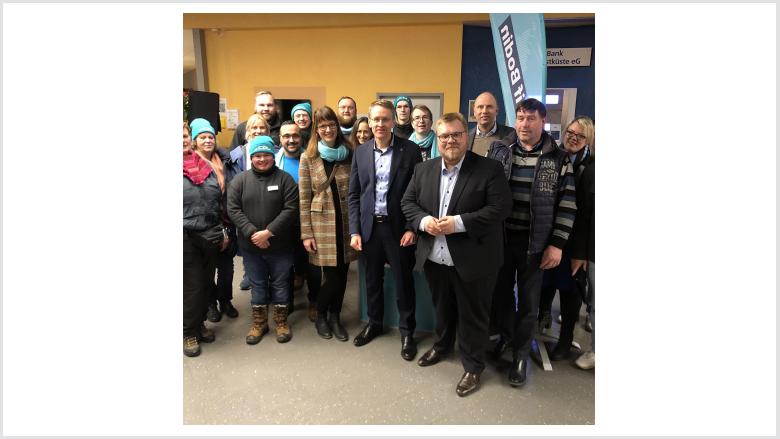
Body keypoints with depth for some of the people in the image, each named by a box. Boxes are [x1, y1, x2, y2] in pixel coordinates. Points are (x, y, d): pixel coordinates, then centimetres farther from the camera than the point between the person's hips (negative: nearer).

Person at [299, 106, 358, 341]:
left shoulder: (350, 154, 5)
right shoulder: (308, 157, 0)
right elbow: (304, 199, -1)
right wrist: (306, 233, -5)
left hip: (346, 222, 2)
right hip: (322, 224, -2)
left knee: (342, 274, 8)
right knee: (332, 276, -3)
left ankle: (335, 317, 30)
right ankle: (321, 315, 25)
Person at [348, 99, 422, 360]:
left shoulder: (410, 151, -5)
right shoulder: (360, 152, 5)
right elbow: (353, 195, 5)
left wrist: (412, 228, -11)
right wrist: (354, 230, -1)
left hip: (398, 228, -3)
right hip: (369, 227, 3)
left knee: (403, 282, 7)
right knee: (372, 280, 16)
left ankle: (407, 332, 24)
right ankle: (374, 323, 36)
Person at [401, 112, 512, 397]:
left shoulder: (490, 169, -10)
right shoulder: (423, 170, 5)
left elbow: (501, 207, -16)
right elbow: (407, 202, 8)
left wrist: (460, 223, -24)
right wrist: (423, 220, -13)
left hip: (472, 260, -4)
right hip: (434, 258, 5)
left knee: (472, 315, 10)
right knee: (442, 307, 24)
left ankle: (473, 366, 30)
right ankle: (442, 345, 48)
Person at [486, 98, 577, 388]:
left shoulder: (559, 158, -3)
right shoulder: (497, 150, 1)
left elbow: (567, 205, -4)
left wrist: (556, 244, -10)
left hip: (535, 243, -1)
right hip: (499, 237, 2)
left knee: (528, 301, 10)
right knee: (501, 292, 15)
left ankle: (521, 353, 28)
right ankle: (505, 336, 40)